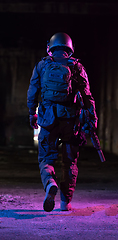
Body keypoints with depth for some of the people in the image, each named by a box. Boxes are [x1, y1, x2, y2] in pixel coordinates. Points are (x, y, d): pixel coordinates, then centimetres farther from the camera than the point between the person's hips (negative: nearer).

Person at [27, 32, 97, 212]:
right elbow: (87, 96, -1)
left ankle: (50, 183, -26)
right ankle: (66, 201, 13)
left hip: (48, 118, 0)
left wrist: (32, 114, 22)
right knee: (70, 161, 13)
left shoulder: (42, 66, 7)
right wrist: (93, 119, 1)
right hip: (71, 120, 0)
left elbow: (32, 93, 10)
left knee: (46, 158, 6)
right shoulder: (77, 68, 5)